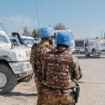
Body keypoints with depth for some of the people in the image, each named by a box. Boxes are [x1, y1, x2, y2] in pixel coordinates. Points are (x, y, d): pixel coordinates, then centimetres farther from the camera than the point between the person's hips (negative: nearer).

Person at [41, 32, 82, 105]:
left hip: (50, 93, 2)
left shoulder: (47, 56, -10)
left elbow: (44, 75, 0)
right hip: (67, 94, -1)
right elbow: (78, 76, -1)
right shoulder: (72, 59, -16)